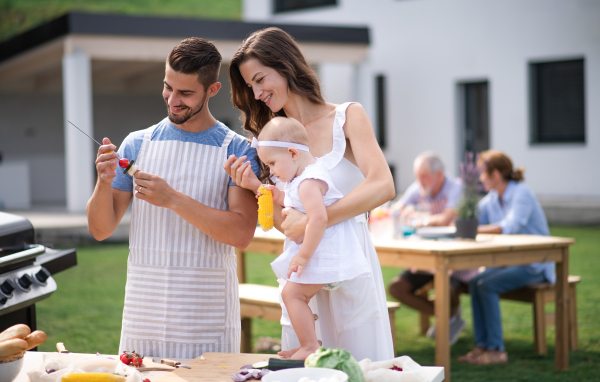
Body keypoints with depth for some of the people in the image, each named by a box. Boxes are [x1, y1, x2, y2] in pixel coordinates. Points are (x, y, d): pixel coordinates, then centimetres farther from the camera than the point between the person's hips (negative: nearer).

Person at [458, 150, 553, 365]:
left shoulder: (521, 193, -15)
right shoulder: (491, 200, 9)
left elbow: (511, 226, -29)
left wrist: (477, 230, -30)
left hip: (534, 264, -7)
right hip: (510, 261, 7)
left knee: (487, 285, -25)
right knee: (475, 283, -17)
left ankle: (496, 350, -20)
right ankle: (482, 345, -14)